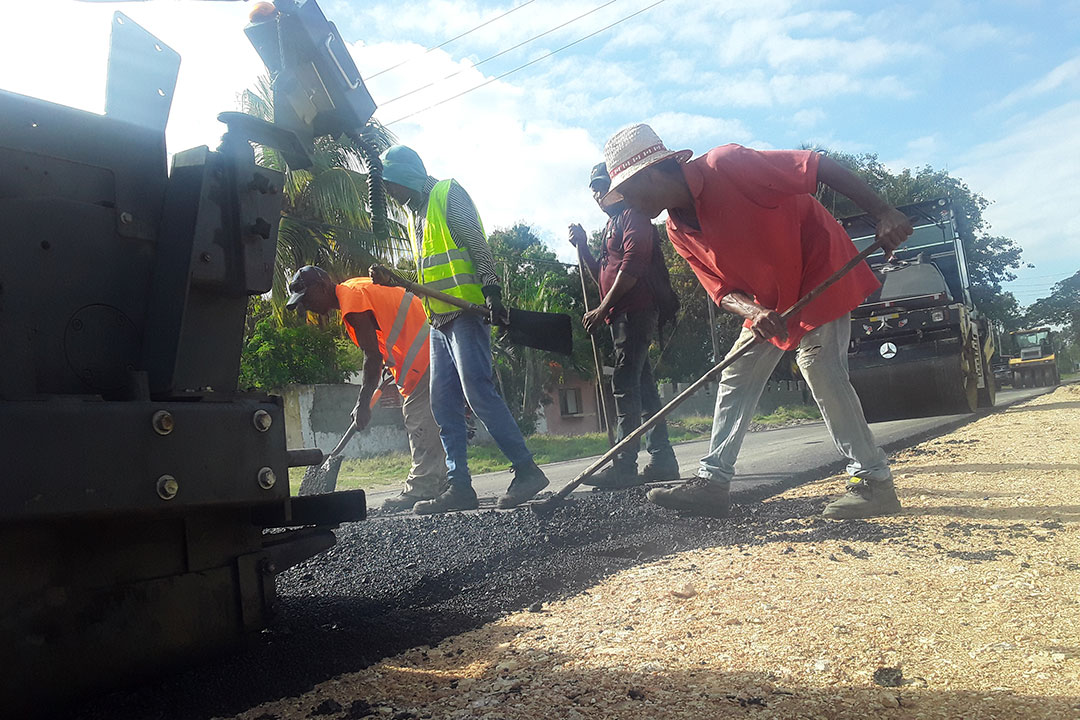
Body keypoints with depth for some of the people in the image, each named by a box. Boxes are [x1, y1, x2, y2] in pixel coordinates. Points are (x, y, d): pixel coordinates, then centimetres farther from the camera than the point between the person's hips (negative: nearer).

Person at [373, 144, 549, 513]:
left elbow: (478, 246, -10)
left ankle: (526, 470, -12)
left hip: (466, 313, -9)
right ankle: (459, 486, 6)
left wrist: (491, 290, -21)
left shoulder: (448, 194, -1)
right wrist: (392, 280, 16)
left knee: (477, 391, -17)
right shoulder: (415, 214, 24)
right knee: (443, 404, 4)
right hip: (439, 319, 9)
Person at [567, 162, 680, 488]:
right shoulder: (611, 225, 27)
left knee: (625, 384, -15)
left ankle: (623, 466, -17)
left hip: (635, 311, -10)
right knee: (642, 385, 8)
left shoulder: (632, 216, -3)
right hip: (621, 315, 10)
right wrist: (583, 247, 13)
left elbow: (632, 265, -16)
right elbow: (603, 276, 26)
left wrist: (602, 309, -17)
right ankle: (662, 459, 11)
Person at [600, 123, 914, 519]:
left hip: (820, 270, -8)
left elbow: (822, 166, -24)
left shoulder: (726, 165, -26)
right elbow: (723, 291, -5)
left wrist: (883, 213, -28)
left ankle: (873, 480, -4)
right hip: (767, 301, 8)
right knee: (735, 378, 4)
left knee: (819, 366, -17)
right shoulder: (678, 232, -3)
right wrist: (754, 313, -27)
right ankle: (712, 480, 8)